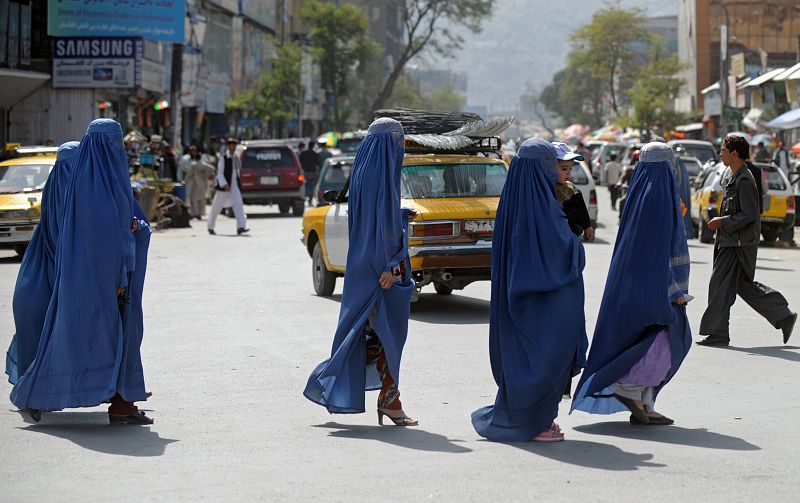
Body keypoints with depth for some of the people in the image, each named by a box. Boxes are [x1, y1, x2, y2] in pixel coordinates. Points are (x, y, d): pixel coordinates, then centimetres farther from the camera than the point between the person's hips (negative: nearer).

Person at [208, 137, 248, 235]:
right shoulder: (223, 157, -10)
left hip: (234, 187, 5)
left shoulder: (236, 158, 10)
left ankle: (241, 227, -23)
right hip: (223, 187, -5)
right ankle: (210, 228, 24)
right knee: (216, 208, 6)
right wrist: (224, 184, -24)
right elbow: (219, 172, -14)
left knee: (238, 205, -14)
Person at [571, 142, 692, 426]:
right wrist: (677, 290, -15)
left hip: (630, 280, 9)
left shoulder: (637, 193, 12)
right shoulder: (663, 197, -13)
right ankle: (628, 387, -12)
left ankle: (642, 405, 8)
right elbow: (670, 246, -17)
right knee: (670, 337, -4)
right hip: (655, 284, -9)